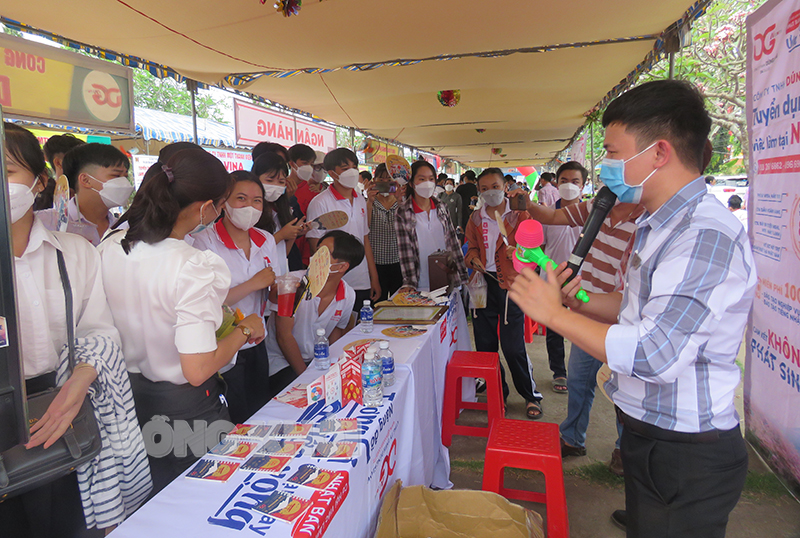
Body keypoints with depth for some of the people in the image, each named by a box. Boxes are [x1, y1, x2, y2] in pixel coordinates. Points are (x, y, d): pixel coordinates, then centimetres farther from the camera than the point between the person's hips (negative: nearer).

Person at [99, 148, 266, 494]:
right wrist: (245, 331, -14)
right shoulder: (194, 267, -28)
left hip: (126, 398, 7)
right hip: (186, 408, -6)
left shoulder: (109, 248, -6)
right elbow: (198, 369, -29)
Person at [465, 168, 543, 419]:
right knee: (485, 344, 10)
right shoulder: (476, 219, 11)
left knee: (513, 347, -2)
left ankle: (531, 395, 19)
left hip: (510, 285, -4)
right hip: (483, 283, 5)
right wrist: (473, 259, -1)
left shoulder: (520, 215, -1)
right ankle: (497, 392, 29)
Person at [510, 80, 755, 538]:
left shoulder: (708, 236, -25)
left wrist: (554, 314, -22)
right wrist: (574, 301, 0)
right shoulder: (661, 226, 8)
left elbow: (655, 355, -32)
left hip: (687, 458, -9)